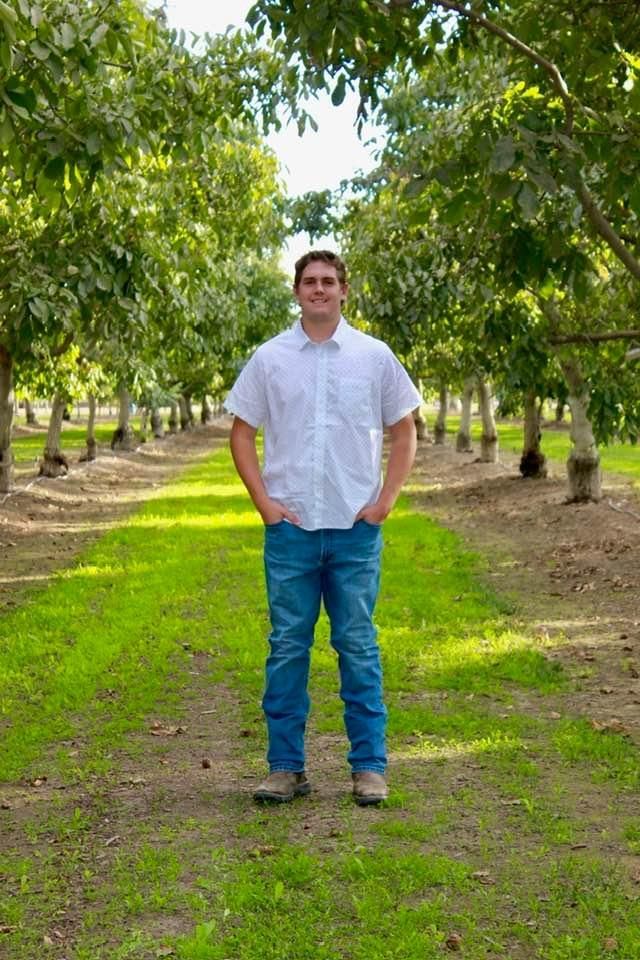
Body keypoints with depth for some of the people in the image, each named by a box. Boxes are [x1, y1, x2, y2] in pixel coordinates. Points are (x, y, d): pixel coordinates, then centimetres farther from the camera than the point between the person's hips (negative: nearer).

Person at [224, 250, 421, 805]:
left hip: (356, 528, 0)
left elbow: (404, 432, 10)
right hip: (291, 527, 1)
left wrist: (385, 501, 0)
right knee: (287, 647, 5)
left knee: (358, 647, 4)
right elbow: (242, 432, 9)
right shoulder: (270, 358, 5)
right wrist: (263, 502, -1)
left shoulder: (375, 356, 5)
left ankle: (369, 766, 13)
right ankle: (286, 766, 15)